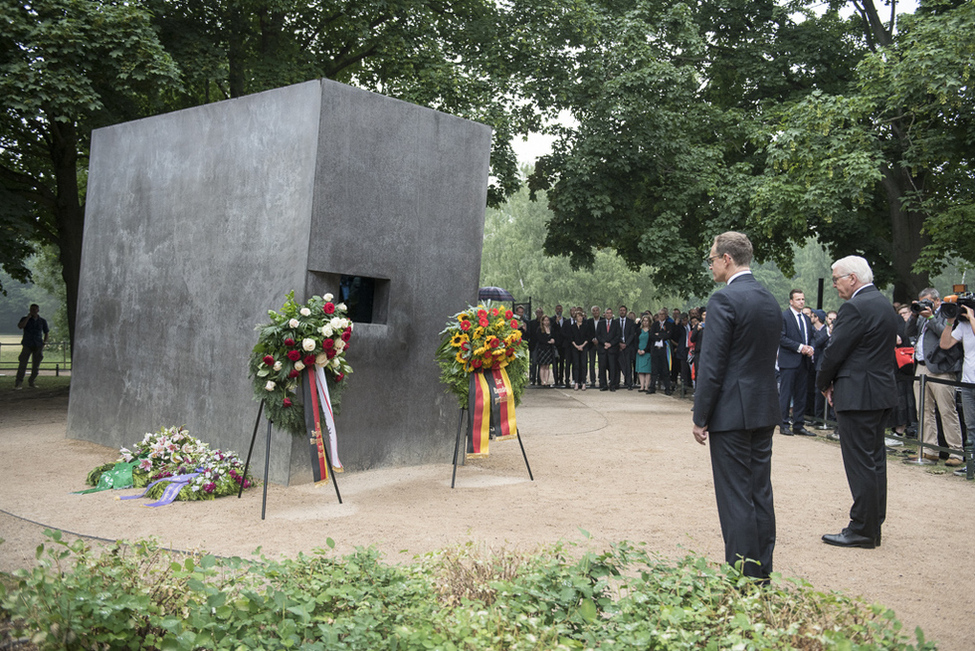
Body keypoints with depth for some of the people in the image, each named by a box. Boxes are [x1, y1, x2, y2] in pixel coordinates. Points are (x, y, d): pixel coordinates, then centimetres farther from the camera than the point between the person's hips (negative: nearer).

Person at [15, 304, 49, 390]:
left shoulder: (42, 321, 9)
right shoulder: (25, 319, 5)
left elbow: (46, 333, 19)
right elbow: (20, 326, -17)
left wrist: (44, 342, 7)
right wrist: (28, 317, -14)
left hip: (38, 346, 2)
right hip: (27, 346, -2)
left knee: (36, 366, 4)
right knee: (23, 364, -9)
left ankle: (31, 382, 15)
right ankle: (18, 383, -8)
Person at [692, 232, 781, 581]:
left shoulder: (724, 299, -15)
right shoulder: (770, 300, 11)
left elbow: (712, 364, -17)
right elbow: (768, 358, 15)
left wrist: (700, 417, -10)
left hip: (732, 412, -8)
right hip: (765, 411, 9)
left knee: (735, 498, -1)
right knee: (760, 493, 15)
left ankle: (743, 577, 6)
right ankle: (762, 572, 25)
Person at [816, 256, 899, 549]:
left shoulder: (855, 308, -17)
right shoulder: (884, 303, 13)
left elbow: (835, 352, -17)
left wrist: (824, 383, 2)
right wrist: (834, 382, 10)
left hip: (858, 395, -10)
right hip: (882, 392, 10)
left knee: (860, 463, -3)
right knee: (875, 461, 15)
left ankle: (862, 531, 4)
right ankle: (873, 526, 24)